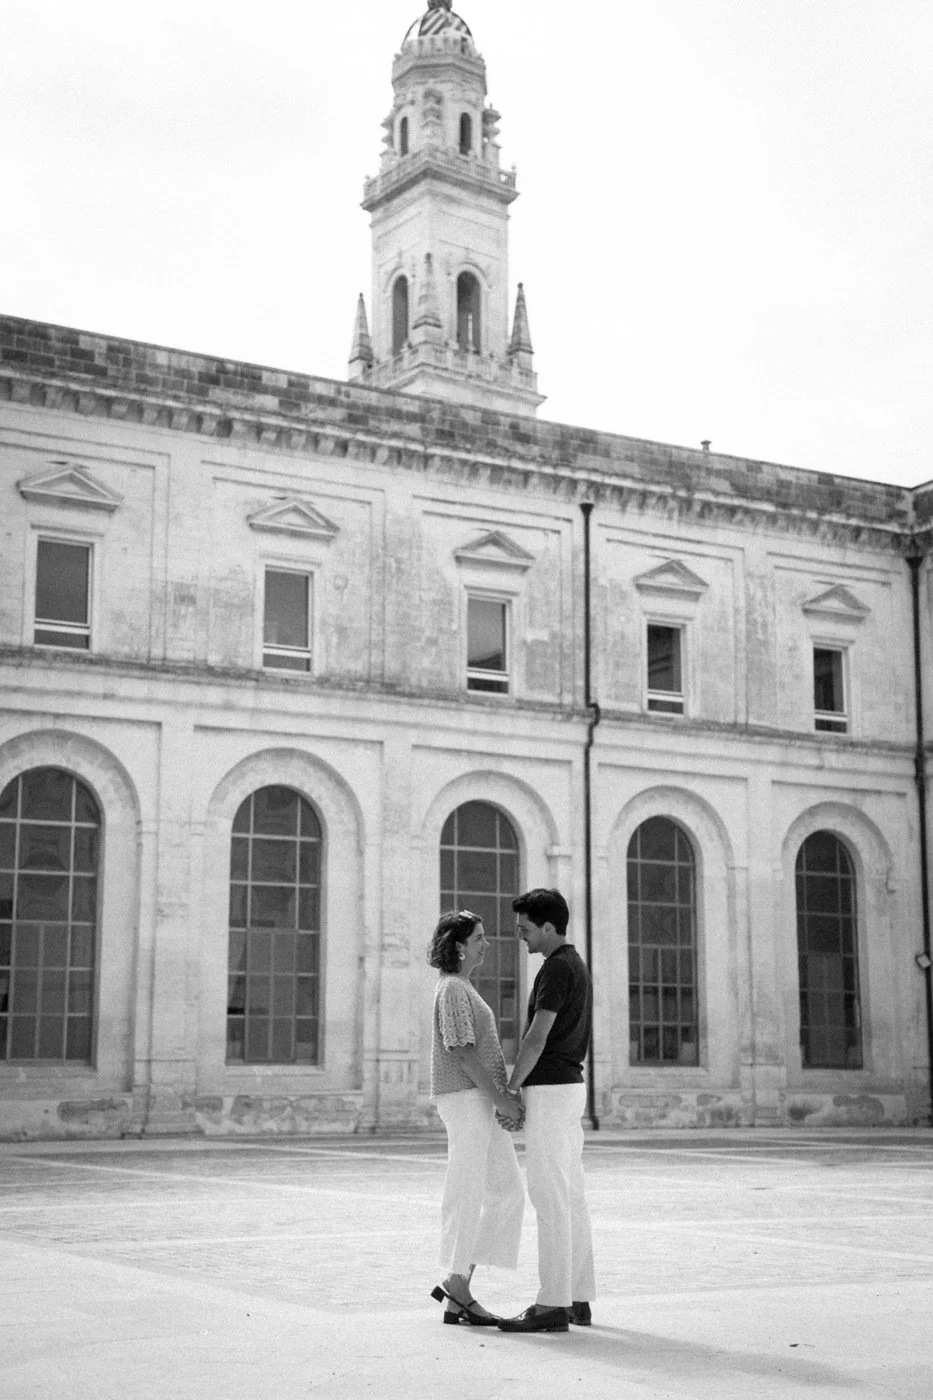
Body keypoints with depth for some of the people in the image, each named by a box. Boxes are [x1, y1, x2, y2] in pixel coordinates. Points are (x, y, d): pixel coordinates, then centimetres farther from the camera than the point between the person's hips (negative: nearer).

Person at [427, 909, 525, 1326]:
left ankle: (457, 1286, 9)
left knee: (507, 1192, 8)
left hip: (480, 1102, 10)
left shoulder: (463, 989, 20)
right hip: (466, 1100, -10)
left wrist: (504, 1097, 12)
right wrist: (500, 1099, -19)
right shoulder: (453, 989, -12)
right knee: (466, 1194, -4)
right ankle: (458, 1289, 4)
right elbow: (463, 1051, -19)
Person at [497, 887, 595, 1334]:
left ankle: (552, 1305, -7)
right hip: (569, 1084, 10)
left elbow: (537, 1037, -20)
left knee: (549, 1198, -8)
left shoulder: (557, 967, -15)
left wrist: (509, 1089, -13)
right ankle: (578, 1298, 15)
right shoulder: (575, 965, 17)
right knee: (570, 1196, 11)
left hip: (549, 1090, -10)